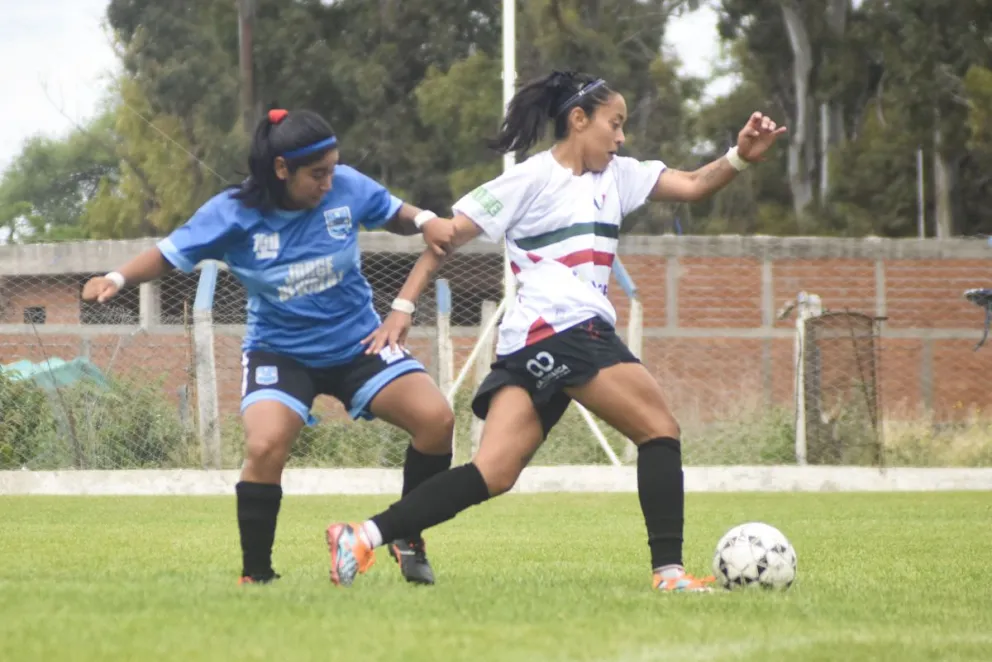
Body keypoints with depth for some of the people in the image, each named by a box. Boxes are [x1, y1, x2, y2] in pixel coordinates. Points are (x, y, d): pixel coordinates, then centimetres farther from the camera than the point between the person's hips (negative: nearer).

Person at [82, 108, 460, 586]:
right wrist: (117, 279, -23)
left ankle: (408, 539, 9)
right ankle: (255, 576, -10)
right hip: (279, 350, -3)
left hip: (358, 342, 3)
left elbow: (394, 215, 5)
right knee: (265, 447, -28)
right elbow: (170, 254, -8)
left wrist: (424, 222, -17)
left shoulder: (346, 187, -13)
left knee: (436, 419, -14)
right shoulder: (233, 214, -18)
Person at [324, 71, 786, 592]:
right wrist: (403, 306, -6)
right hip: (564, 330, -8)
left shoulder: (617, 176, 23)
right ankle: (668, 571, -6)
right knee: (659, 429, -3)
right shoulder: (533, 178, 0)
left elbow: (693, 186, 17)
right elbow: (447, 234, 0)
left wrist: (740, 157, -2)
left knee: (494, 474, -5)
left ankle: (364, 538, -15)